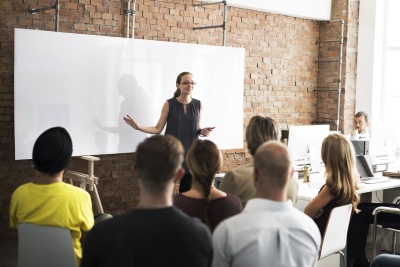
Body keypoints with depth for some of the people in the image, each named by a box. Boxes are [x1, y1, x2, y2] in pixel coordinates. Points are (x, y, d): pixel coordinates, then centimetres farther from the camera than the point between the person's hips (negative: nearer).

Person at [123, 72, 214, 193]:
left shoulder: (198, 105, 3)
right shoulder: (169, 104, -3)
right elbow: (158, 129, -2)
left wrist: (202, 131, -9)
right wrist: (138, 127, -14)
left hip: (190, 152, 2)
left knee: (187, 191, 6)